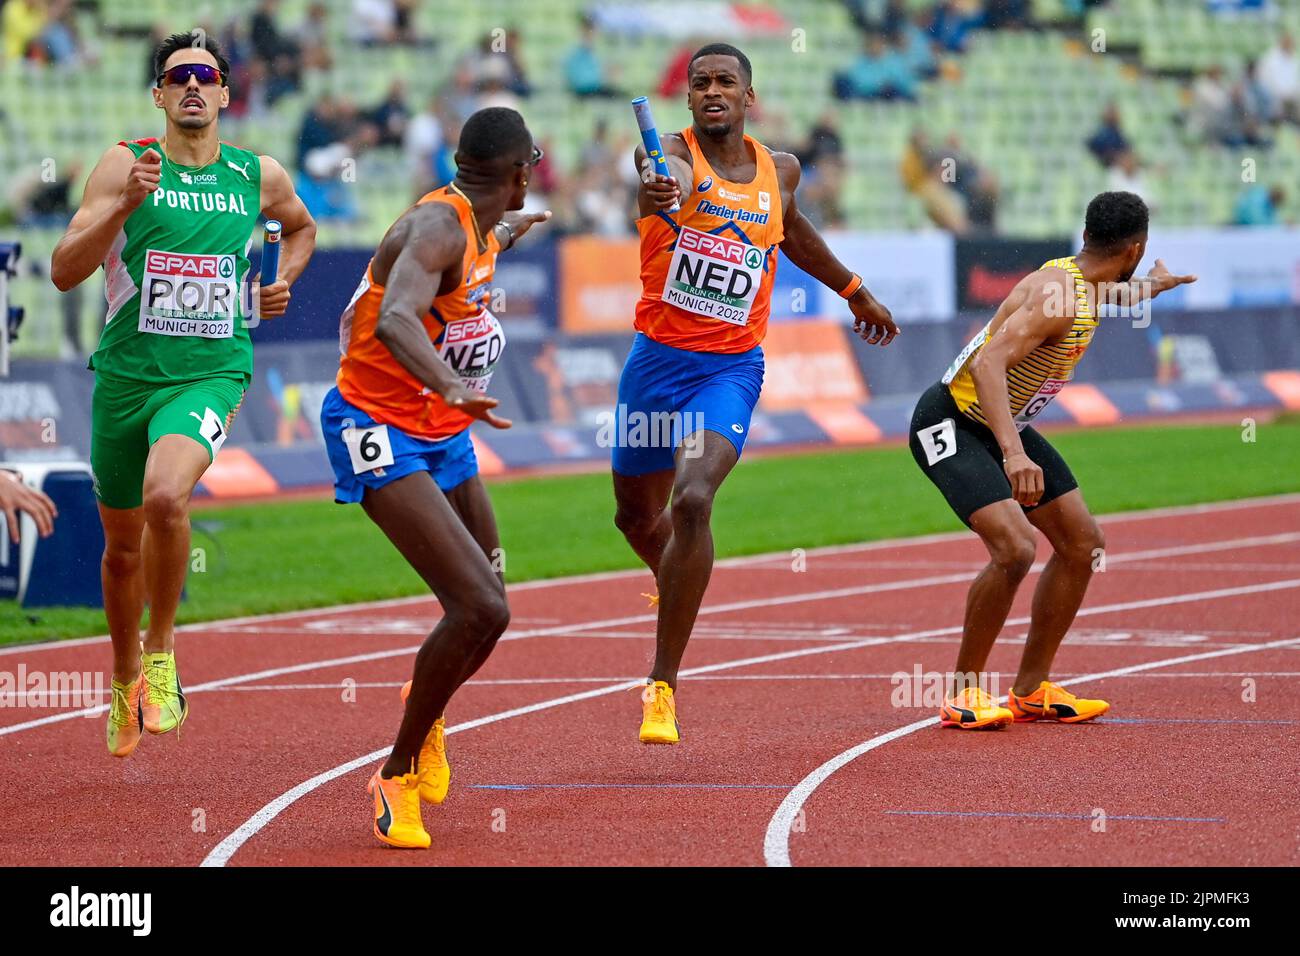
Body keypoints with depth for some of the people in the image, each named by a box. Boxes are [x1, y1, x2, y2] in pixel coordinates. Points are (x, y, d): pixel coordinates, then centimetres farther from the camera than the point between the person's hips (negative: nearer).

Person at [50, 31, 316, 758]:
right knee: (123, 541, 13)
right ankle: (125, 682, 38)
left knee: (166, 497, -29)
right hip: (127, 371, 1)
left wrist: (284, 283, 10)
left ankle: (161, 657, -10)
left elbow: (303, 228, 29)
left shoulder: (260, 177, 4)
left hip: (209, 375, -1)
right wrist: (125, 204, -23)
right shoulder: (125, 166, -3)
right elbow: (64, 272, -11)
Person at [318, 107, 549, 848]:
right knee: (480, 609, -18)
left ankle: (428, 709, 44)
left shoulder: (480, 227, 6)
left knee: (485, 607, 14)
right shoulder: (439, 227, -23)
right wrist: (450, 384, -60)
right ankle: (399, 773, -3)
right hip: (381, 434, -9)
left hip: (445, 435, 9)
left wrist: (514, 228, 55)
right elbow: (396, 319, -43)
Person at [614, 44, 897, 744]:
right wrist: (655, 196, -60)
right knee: (635, 515, 15)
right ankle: (675, 584, 53)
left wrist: (853, 290, 38)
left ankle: (662, 687, -18)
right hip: (657, 359, 0)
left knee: (692, 501, -22)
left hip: (730, 369, 0)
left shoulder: (779, 170, 4)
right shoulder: (673, 156, -9)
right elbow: (668, 182, -36)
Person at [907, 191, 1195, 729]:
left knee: (1082, 544, 8)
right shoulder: (1057, 296, -27)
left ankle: (1031, 690, 17)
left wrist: (1152, 288, 53)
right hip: (951, 424, -10)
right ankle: (963, 694, -12)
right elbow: (987, 364, -39)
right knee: (1014, 547, -26)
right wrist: (1014, 455, -49)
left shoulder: (1084, 285, 3)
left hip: (1003, 425, 10)